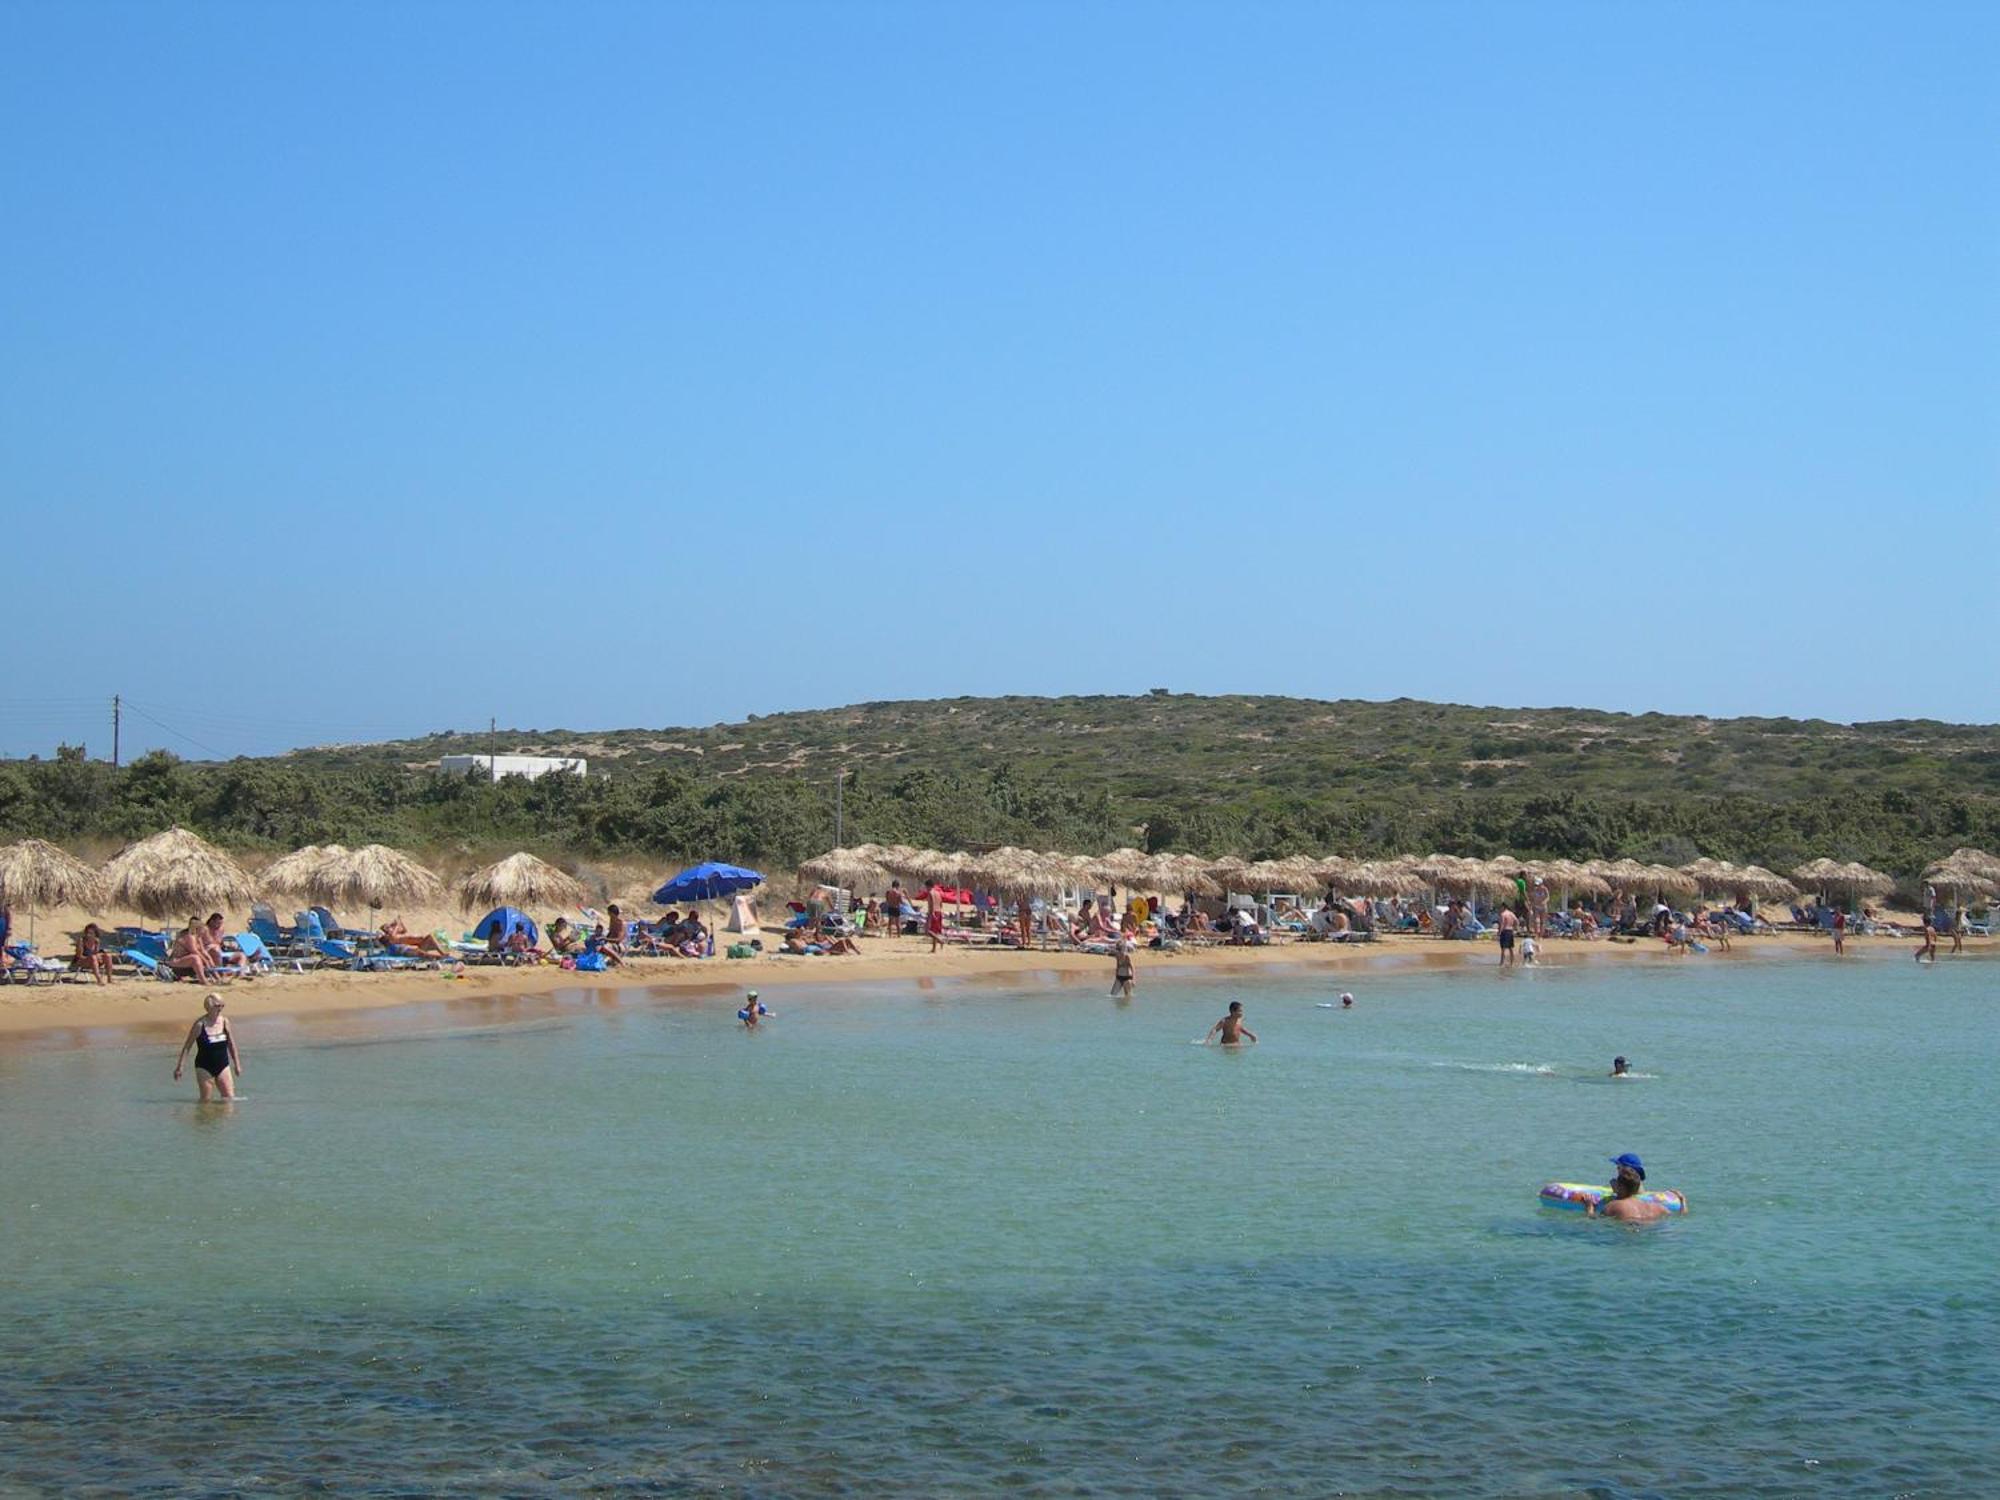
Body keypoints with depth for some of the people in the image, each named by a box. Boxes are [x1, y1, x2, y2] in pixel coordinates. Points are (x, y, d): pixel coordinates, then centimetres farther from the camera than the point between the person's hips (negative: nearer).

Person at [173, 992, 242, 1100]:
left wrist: (237, 1064, 15)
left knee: (230, 1098, -2)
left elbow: (231, 1045, 13)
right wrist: (179, 1067, -9)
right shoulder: (200, 1024, -11)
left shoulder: (224, 1022, 1)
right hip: (205, 1067, -4)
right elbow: (187, 1047, -6)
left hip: (222, 1066, 4)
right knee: (206, 1101, -2)